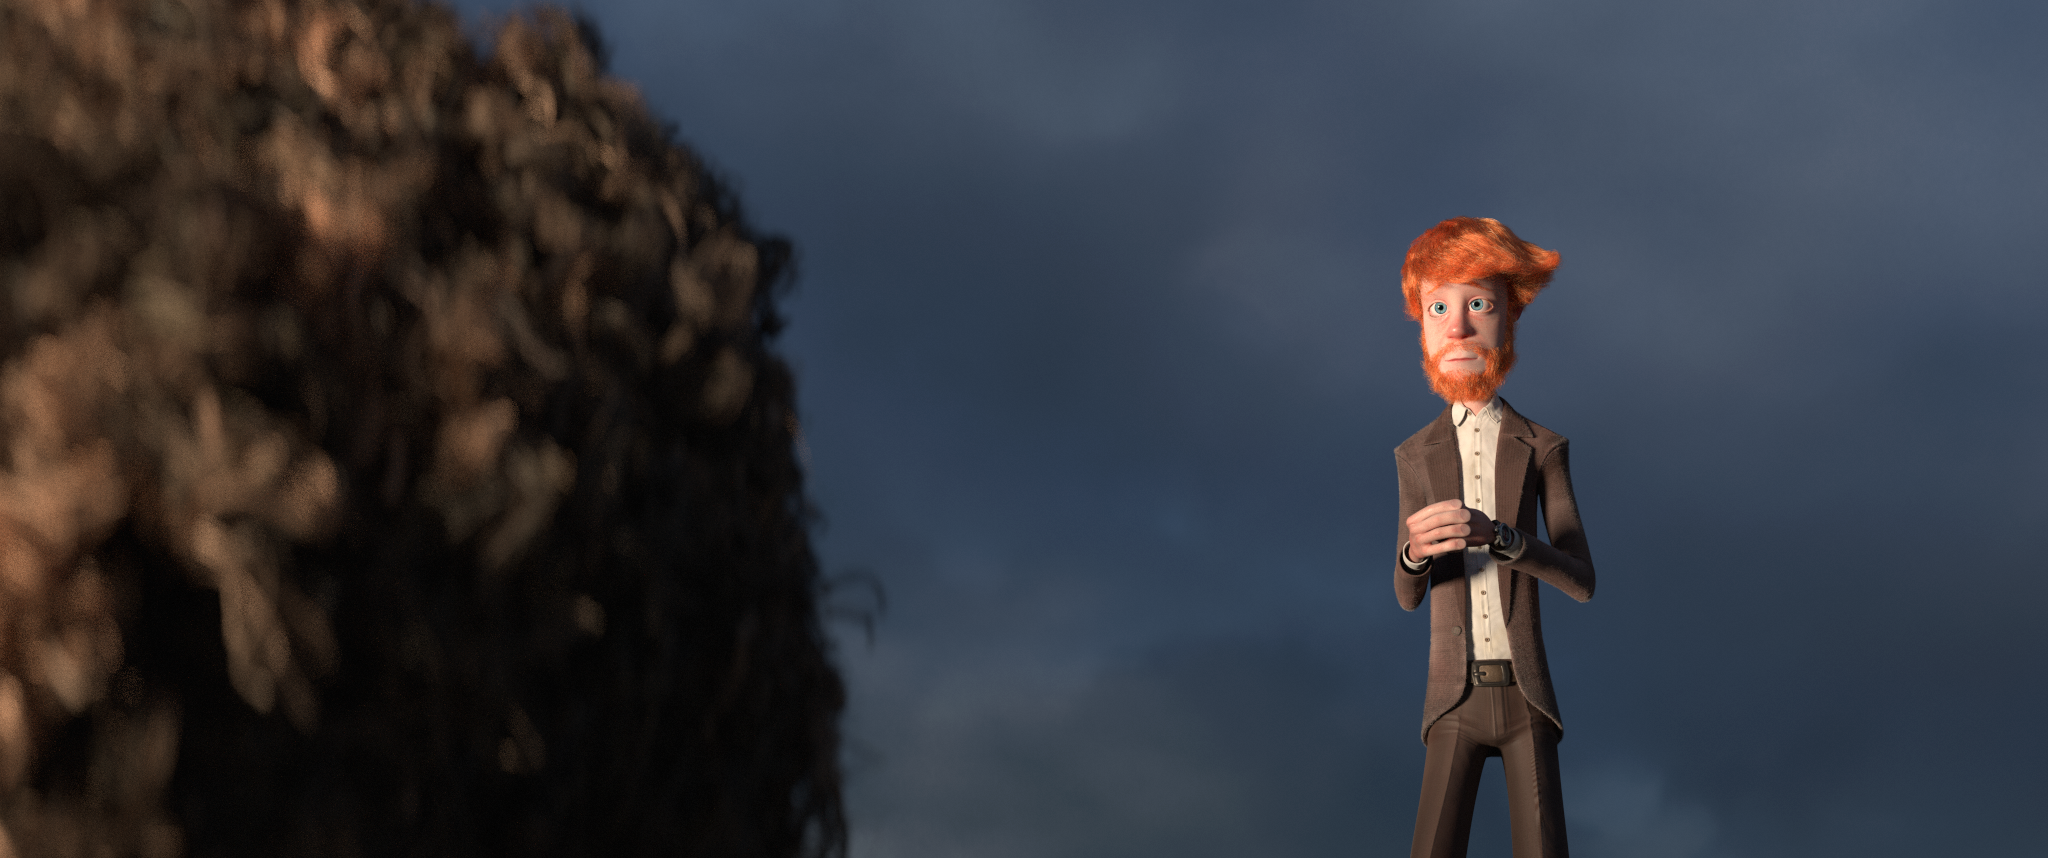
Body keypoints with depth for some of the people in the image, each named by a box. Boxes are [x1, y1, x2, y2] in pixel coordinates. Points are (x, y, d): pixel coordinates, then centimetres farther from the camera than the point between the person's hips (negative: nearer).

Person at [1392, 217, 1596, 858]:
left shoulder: (1544, 448, 1)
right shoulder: (1415, 457, 6)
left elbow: (1582, 581, -7)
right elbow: (1408, 595, 6)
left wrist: (1496, 534, -28)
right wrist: (1416, 550, -22)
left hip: (1527, 696, -1)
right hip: (1455, 699, 1)